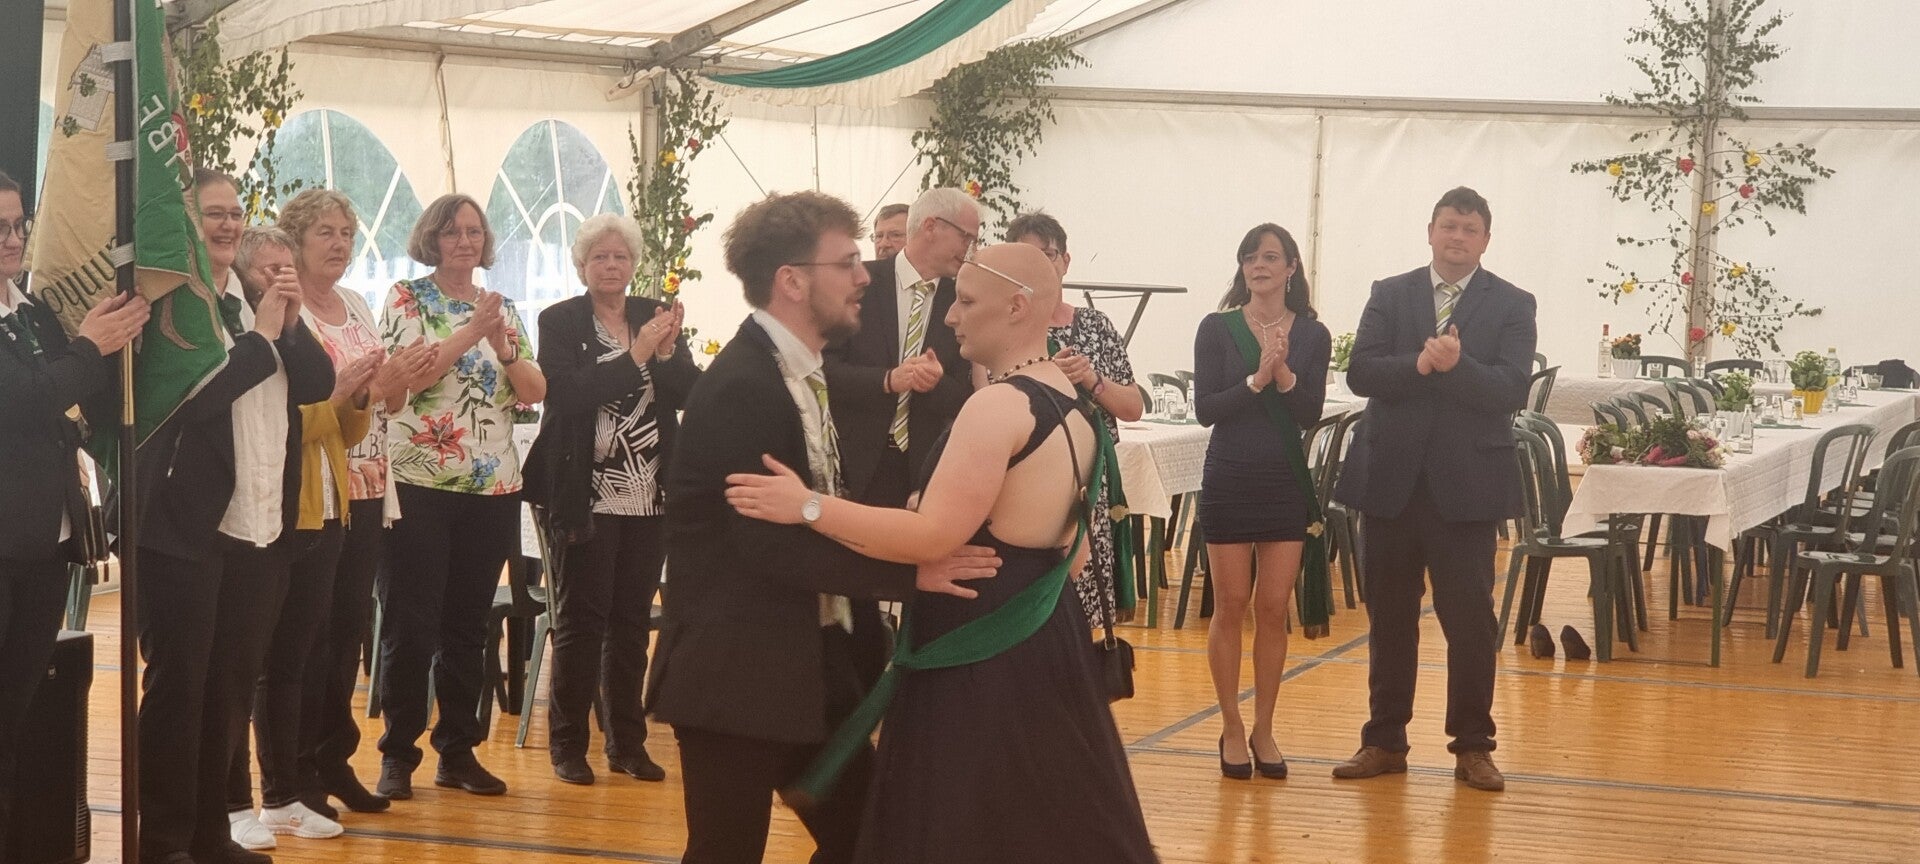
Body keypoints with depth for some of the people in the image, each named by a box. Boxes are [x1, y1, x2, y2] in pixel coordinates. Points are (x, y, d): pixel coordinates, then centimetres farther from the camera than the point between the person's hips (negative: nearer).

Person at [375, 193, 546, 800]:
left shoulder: (503, 309, 13)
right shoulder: (407, 299, 0)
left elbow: (535, 392, 4)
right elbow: (404, 375, -15)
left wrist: (503, 348, -13)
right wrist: (470, 333, -19)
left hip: (492, 486, 4)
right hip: (421, 482, -4)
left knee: (469, 625, 9)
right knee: (411, 625, -3)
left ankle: (458, 751, 16)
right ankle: (398, 755, 4)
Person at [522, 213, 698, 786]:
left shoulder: (657, 316, 9)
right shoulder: (560, 322, -1)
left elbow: (689, 393, 0)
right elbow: (569, 393, -16)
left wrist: (667, 351, -18)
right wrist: (637, 355, -19)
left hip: (650, 496, 4)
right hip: (587, 496, -4)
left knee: (633, 621, 8)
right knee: (581, 620, 0)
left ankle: (627, 742, 16)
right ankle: (567, 744, 8)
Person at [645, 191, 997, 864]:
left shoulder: (807, 376, 12)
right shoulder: (740, 388, -19)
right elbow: (772, 543, -25)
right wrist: (910, 571, -24)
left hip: (813, 662, 9)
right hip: (736, 674, -9)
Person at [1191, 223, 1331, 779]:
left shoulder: (1312, 335, 3)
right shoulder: (1217, 329, -1)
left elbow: (1311, 414, -5)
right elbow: (1205, 409, -9)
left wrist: (1284, 374, -21)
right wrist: (1257, 379, -20)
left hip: (1285, 483, 1)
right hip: (1229, 481, -1)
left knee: (1274, 609, 4)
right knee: (1231, 606, 3)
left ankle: (1263, 730, 14)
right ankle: (1232, 729, 13)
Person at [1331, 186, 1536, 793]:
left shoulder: (1512, 305, 2)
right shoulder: (1389, 295, 7)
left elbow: (1511, 390, -10)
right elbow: (1360, 372, -5)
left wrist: (1455, 366, -26)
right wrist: (1419, 365, -22)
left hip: (1466, 482, -2)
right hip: (1391, 477, 2)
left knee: (1470, 618, 1)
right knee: (1389, 616, 9)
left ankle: (1472, 745, 11)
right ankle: (1385, 740, 19)